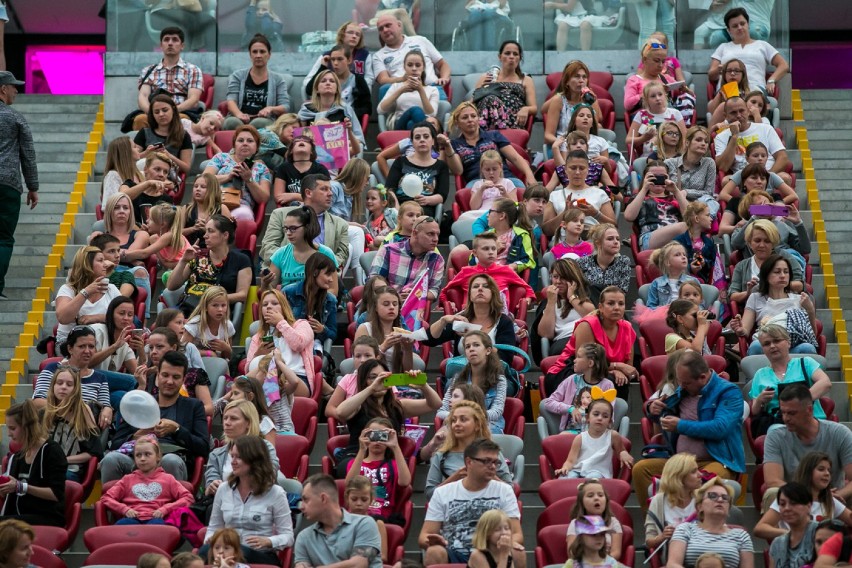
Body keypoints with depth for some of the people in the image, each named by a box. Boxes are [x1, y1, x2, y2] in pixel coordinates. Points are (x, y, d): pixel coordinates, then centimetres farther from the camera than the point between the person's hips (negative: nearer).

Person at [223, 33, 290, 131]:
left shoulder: (278, 79, 18)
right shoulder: (238, 76, 19)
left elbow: (285, 107, 10)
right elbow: (231, 100, 4)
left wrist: (271, 109, -15)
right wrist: (238, 113, -20)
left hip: (265, 121, 0)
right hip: (241, 119, 0)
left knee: (258, 123, -39)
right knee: (232, 122, -38)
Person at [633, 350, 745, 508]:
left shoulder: (728, 392, -6)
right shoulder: (683, 389, 15)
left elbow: (720, 428, -21)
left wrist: (681, 426, -15)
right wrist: (652, 410, 4)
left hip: (716, 461, -7)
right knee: (641, 468, -14)